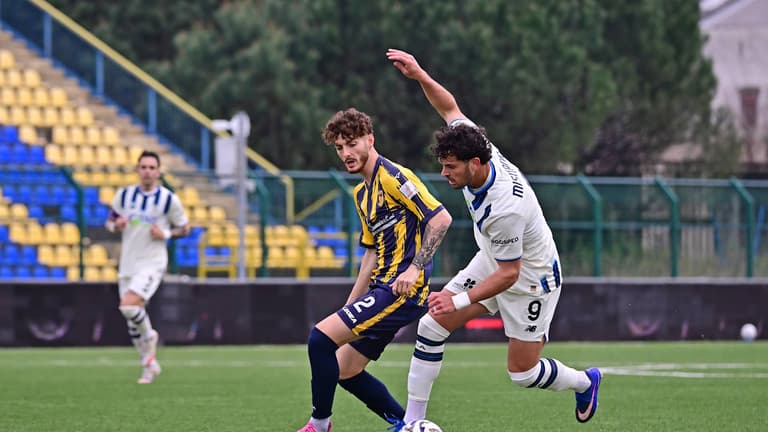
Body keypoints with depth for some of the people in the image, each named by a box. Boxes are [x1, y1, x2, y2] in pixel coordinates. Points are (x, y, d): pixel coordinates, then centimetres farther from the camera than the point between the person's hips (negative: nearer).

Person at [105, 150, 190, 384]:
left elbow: (184, 228, 5)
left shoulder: (169, 199, -6)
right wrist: (116, 225, -9)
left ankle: (149, 334, 5)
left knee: (128, 306, -25)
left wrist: (166, 234, -14)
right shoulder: (124, 195, 4)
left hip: (152, 263, -5)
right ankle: (149, 365, 24)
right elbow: (110, 221, 15)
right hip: (127, 265, 5)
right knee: (133, 320, 8)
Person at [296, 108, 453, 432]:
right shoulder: (362, 193, 18)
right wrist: (350, 306, 22)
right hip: (383, 285, 10)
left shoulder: (393, 177, -11)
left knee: (321, 337, -17)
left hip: (403, 288, -10)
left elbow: (440, 218, -19)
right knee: (345, 371, 11)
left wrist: (415, 268, -25)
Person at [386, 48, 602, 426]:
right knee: (431, 325, -5)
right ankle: (413, 419, 2)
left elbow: (508, 274, -28)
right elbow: (450, 107, -1)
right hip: (492, 260, 8)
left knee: (522, 373, 3)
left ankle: (584, 382, 35)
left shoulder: (505, 208, -39)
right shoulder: (476, 151, -19)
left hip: (531, 279, -8)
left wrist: (460, 301, -31)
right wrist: (419, 75, -14)